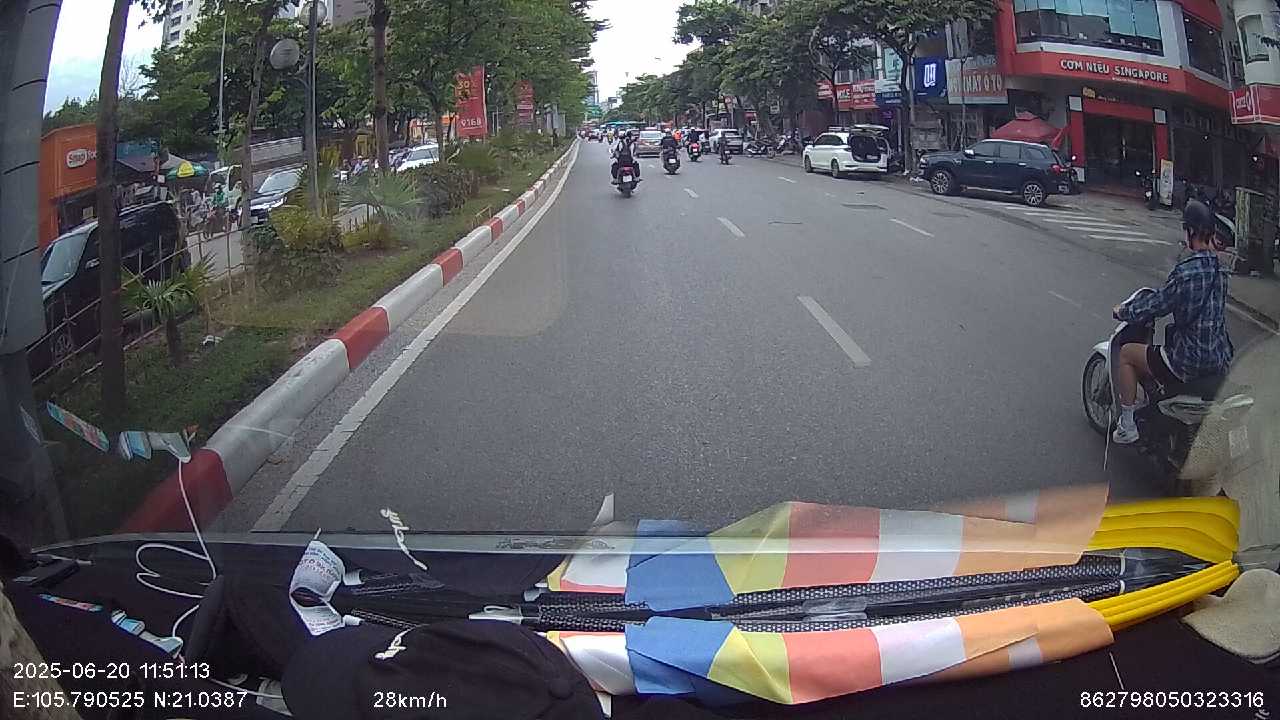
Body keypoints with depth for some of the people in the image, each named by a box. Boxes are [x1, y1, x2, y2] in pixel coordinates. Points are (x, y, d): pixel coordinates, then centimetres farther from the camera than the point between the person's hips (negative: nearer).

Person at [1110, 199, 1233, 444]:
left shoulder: (1186, 271, -23)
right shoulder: (1219, 268, 5)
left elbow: (1158, 304, -15)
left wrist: (1123, 312, 3)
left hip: (1191, 362, -9)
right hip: (1221, 358, 9)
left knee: (1126, 353, 9)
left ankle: (1127, 426, 13)